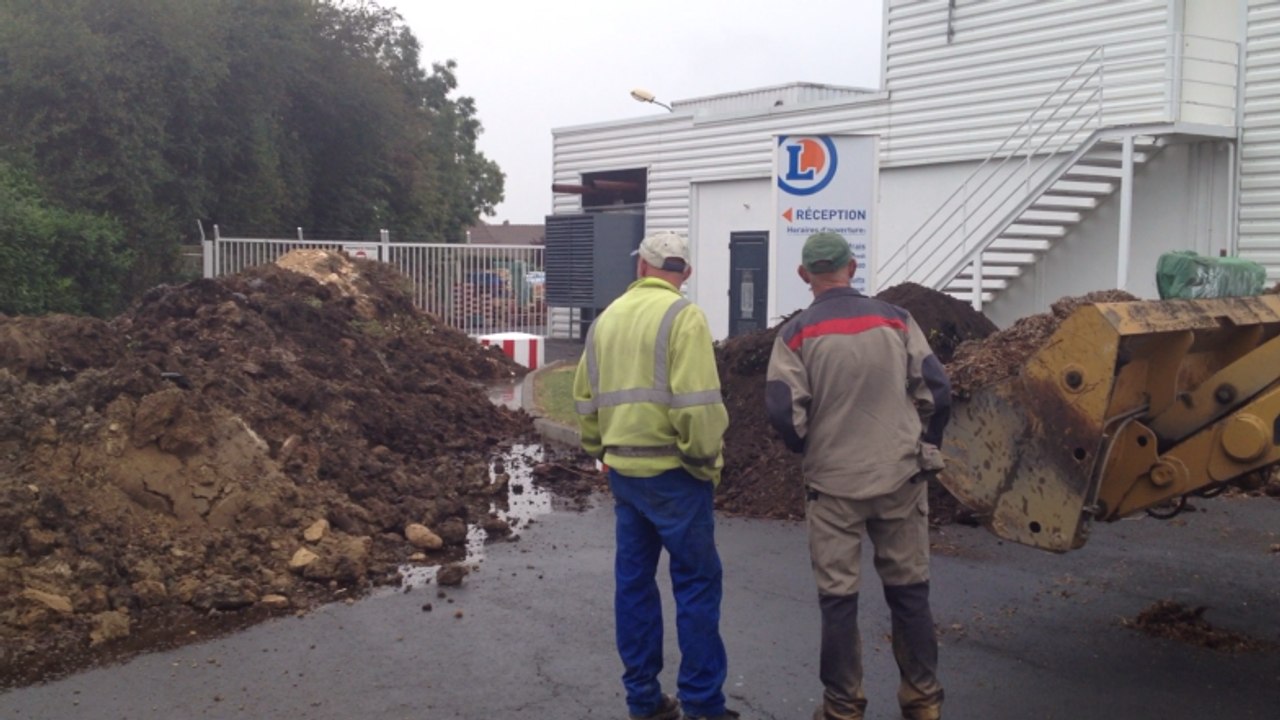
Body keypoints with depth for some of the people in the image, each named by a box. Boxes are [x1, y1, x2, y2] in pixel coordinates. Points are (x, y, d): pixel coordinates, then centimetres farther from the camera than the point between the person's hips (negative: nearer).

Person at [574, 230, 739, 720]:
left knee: (633, 580, 12)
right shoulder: (682, 316, -10)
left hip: (622, 470, 7)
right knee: (697, 581, 2)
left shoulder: (607, 318, 10)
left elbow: (586, 398, 14)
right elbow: (697, 403, -19)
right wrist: (706, 460, -7)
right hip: (671, 471, -6)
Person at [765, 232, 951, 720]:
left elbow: (783, 411, -13)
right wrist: (924, 446, 13)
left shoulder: (797, 333, -7)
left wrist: (808, 449, 7)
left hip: (833, 482, -2)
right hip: (900, 477, 2)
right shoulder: (896, 320, 0)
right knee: (909, 590, 13)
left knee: (838, 597, 7)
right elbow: (936, 390, -2)